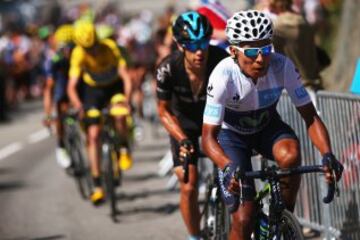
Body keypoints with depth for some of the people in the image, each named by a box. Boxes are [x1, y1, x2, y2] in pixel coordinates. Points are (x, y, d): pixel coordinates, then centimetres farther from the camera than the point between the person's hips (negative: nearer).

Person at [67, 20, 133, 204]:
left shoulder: (110, 48, -28)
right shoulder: (78, 54, -26)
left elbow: (125, 77, -32)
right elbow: (71, 87, -31)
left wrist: (127, 99, -48)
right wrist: (78, 105, -49)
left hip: (115, 86, -1)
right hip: (93, 89, 1)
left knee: (119, 116, -33)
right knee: (93, 135, -9)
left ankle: (124, 149, -1)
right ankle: (97, 187, -5)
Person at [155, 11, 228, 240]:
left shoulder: (221, 60, -32)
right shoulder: (168, 68, -29)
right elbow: (164, 112, -14)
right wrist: (183, 140, -26)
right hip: (184, 121, 0)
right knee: (189, 187, -8)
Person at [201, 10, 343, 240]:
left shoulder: (282, 66, -26)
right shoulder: (223, 76, -32)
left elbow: (310, 117, -20)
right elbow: (209, 137, -31)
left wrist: (328, 155, -38)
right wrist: (228, 167, -50)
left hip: (268, 126, 2)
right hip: (232, 133, -2)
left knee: (290, 154, -34)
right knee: (244, 220, -14)